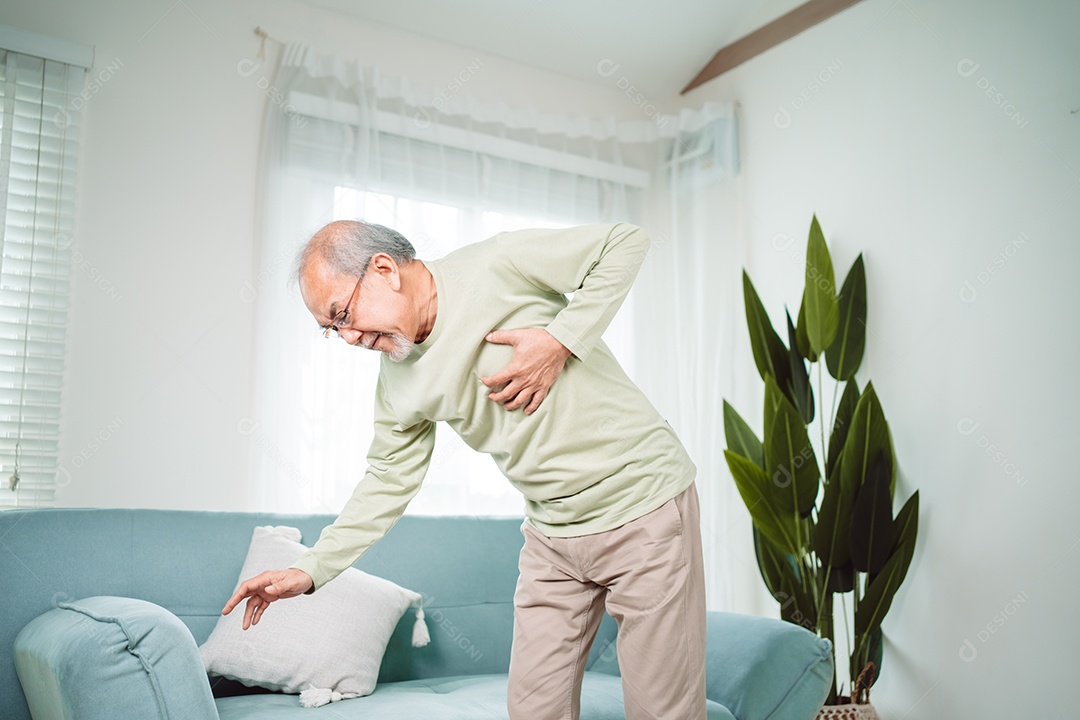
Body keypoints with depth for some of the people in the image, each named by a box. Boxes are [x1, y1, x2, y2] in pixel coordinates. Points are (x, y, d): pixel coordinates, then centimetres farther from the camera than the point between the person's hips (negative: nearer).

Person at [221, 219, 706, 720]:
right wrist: (309, 570, 3)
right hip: (552, 533, 5)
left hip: (644, 500, -5)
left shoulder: (499, 266, -16)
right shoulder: (397, 383, 2)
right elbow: (388, 481, 10)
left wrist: (559, 340, -20)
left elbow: (626, 241, -11)